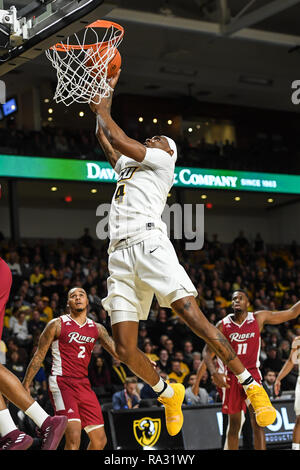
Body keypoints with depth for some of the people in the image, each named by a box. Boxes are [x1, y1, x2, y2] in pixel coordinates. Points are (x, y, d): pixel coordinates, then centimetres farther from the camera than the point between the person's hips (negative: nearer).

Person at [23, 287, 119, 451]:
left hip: (84, 385, 6)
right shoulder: (57, 324, 0)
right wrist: (25, 385, 1)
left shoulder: (96, 328, 13)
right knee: (74, 438, -22)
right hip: (62, 383, -6)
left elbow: (117, 351, 6)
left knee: (100, 439, 5)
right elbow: (39, 356, 3)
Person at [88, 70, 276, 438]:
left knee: (193, 317, -19)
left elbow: (117, 139, 7)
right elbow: (104, 138, 41)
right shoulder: (127, 166, 34)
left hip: (149, 243, -7)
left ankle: (251, 386, -12)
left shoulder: (162, 160, 14)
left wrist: (101, 109, 23)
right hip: (119, 254, 7)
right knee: (124, 349, -3)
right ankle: (167, 393, 20)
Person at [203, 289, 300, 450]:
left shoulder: (259, 318, -1)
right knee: (234, 424, 8)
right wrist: (214, 373, -19)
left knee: (257, 422, -13)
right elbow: (207, 352, -2)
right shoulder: (223, 325, -3)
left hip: (252, 374, -1)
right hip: (231, 377, 1)